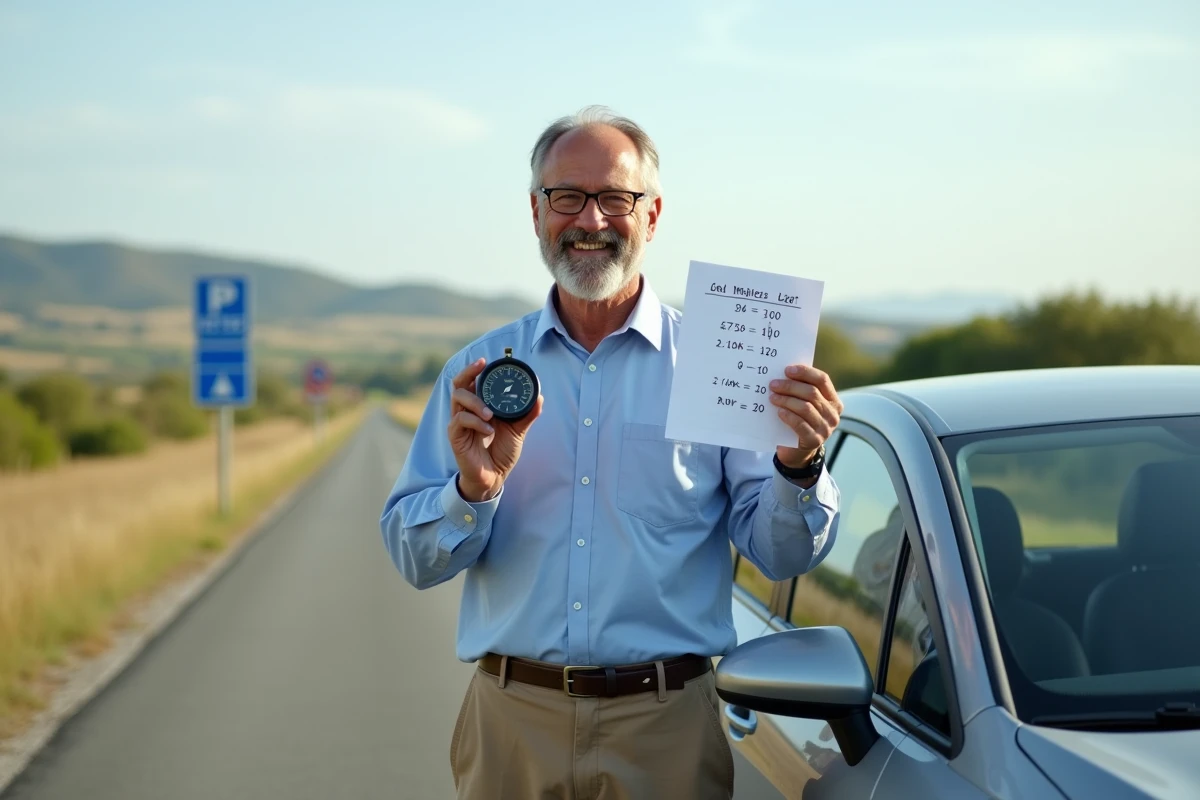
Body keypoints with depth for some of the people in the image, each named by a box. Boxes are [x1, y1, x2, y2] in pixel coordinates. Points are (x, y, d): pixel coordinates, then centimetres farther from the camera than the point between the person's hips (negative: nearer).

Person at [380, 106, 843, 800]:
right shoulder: (480, 370, 6)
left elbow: (781, 554, -2)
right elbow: (415, 559, 2)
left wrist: (799, 465, -19)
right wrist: (474, 487, -16)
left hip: (664, 725, -1)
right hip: (511, 720, 1)